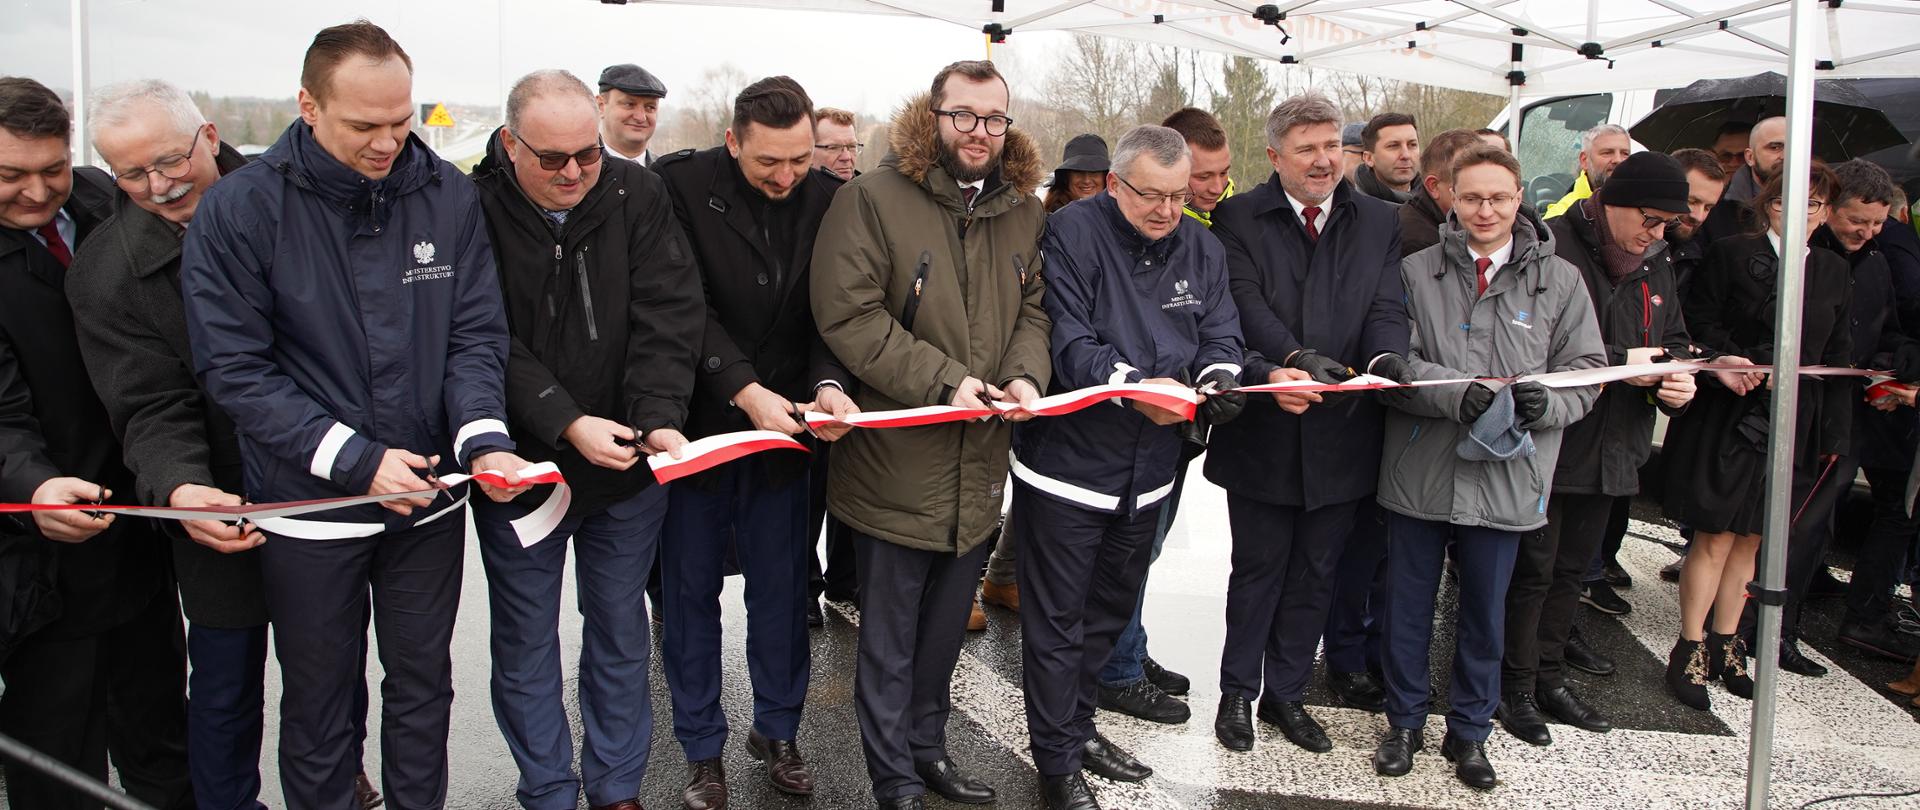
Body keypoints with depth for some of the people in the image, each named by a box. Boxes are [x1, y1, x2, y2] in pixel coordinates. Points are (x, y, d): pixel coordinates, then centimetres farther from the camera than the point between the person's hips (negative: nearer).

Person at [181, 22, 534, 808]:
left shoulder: (448, 195, -5)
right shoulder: (237, 210, -12)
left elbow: (476, 334, -3)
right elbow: (235, 368, -12)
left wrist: (483, 437, -20)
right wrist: (354, 458, -19)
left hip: (429, 502, 2)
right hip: (308, 506, -2)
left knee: (422, 685, 18)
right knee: (317, 699, 15)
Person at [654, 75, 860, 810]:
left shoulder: (827, 200, -1)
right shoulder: (680, 186, -11)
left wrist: (828, 382, -20)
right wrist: (744, 389, -25)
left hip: (784, 425, 2)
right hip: (696, 427, -2)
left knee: (781, 588, 11)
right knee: (692, 590, 9)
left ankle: (777, 728, 31)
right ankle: (702, 748, 26)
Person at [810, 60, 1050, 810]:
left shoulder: (1024, 211, 8)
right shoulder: (872, 198, -11)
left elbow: (1033, 310, 12)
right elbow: (848, 313, -16)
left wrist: (1026, 376, -9)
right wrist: (942, 380, -20)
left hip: (979, 465, 6)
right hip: (897, 465, -5)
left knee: (945, 629, 21)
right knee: (890, 639, 9)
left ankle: (928, 747, 41)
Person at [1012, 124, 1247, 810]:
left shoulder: (1201, 247, 6)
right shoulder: (1071, 234, -14)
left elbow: (1221, 333, 5)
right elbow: (1066, 340, -21)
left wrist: (1218, 375, -18)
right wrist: (1131, 384, -34)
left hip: (1149, 469, 7)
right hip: (1068, 462, -6)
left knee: (1111, 608, 21)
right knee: (1057, 618, 4)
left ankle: (1075, 723, 41)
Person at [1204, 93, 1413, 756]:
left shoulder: (1378, 222, 8)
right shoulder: (1238, 218, -2)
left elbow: (1387, 308, -1)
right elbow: (1245, 304, -15)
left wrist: (1386, 355, -23)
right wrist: (1296, 358, -32)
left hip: (1342, 434, 3)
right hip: (1263, 430, -3)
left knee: (1314, 573, 15)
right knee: (1257, 568, 10)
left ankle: (1286, 693, 32)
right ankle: (1238, 692, 28)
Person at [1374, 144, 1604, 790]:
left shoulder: (1559, 281, 4)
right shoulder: (1416, 272, 1)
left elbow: (1586, 367, 5)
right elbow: (1393, 363, -6)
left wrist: (1548, 402, -16)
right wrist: (1456, 394, -22)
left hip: (1505, 477, 1)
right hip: (1418, 472, 0)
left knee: (1485, 613, 13)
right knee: (1407, 607, 11)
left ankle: (1470, 731, 31)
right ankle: (1405, 720, 29)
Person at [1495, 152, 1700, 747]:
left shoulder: (1656, 264, 12)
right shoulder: (1552, 249, -14)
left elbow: (1672, 338, 20)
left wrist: (1677, 375, -3)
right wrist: (1618, 363, -21)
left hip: (1611, 451, 8)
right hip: (1547, 445, -7)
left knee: (1572, 569, 17)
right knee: (1533, 569, 1)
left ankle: (1549, 678, 30)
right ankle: (1515, 686, 15)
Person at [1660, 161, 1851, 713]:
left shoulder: (1833, 271, 11)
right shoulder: (1731, 255, -3)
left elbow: (1838, 357, 13)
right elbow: (1698, 325, -4)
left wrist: (1834, 435, 9)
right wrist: (1723, 364, -24)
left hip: (1793, 428, 5)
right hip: (1728, 420, -4)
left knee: (1750, 539, 11)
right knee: (1716, 537, -4)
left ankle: (1726, 644, 22)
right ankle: (1690, 650, 8)